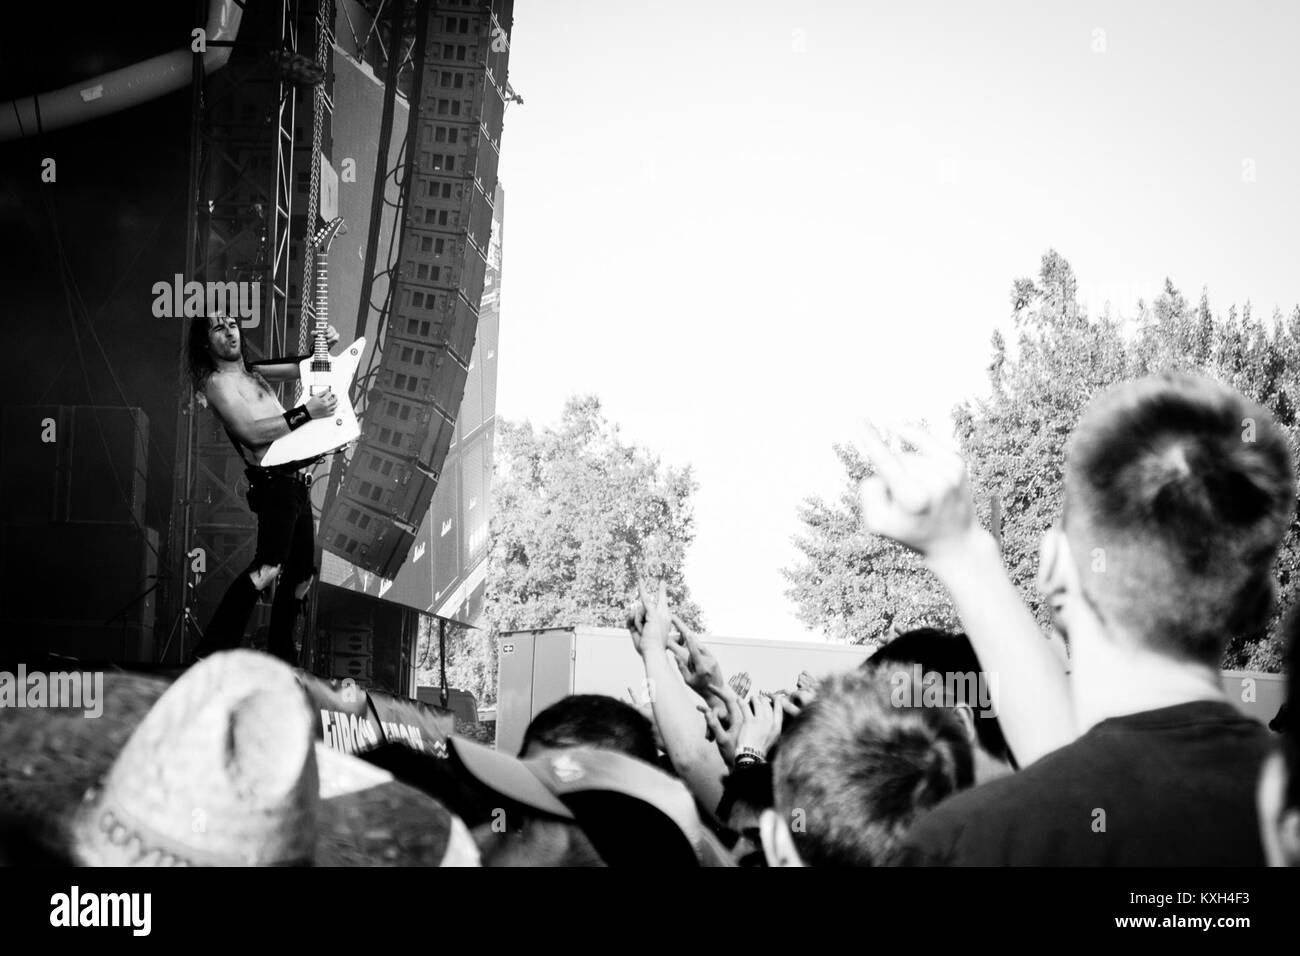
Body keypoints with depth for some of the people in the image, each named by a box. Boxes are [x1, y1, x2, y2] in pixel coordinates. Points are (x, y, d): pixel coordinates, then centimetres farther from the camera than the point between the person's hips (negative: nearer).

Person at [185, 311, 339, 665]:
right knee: (269, 568, -24)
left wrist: (322, 347, 7)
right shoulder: (217, 382, -7)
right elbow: (252, 433, -20)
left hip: (295, 482, 9)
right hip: (274, 482, -9)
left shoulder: (250, 372, 18)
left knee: (301, 574, 12)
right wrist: (307, 412, -20)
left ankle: (280, 658, 21)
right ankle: (212, 653, -24)